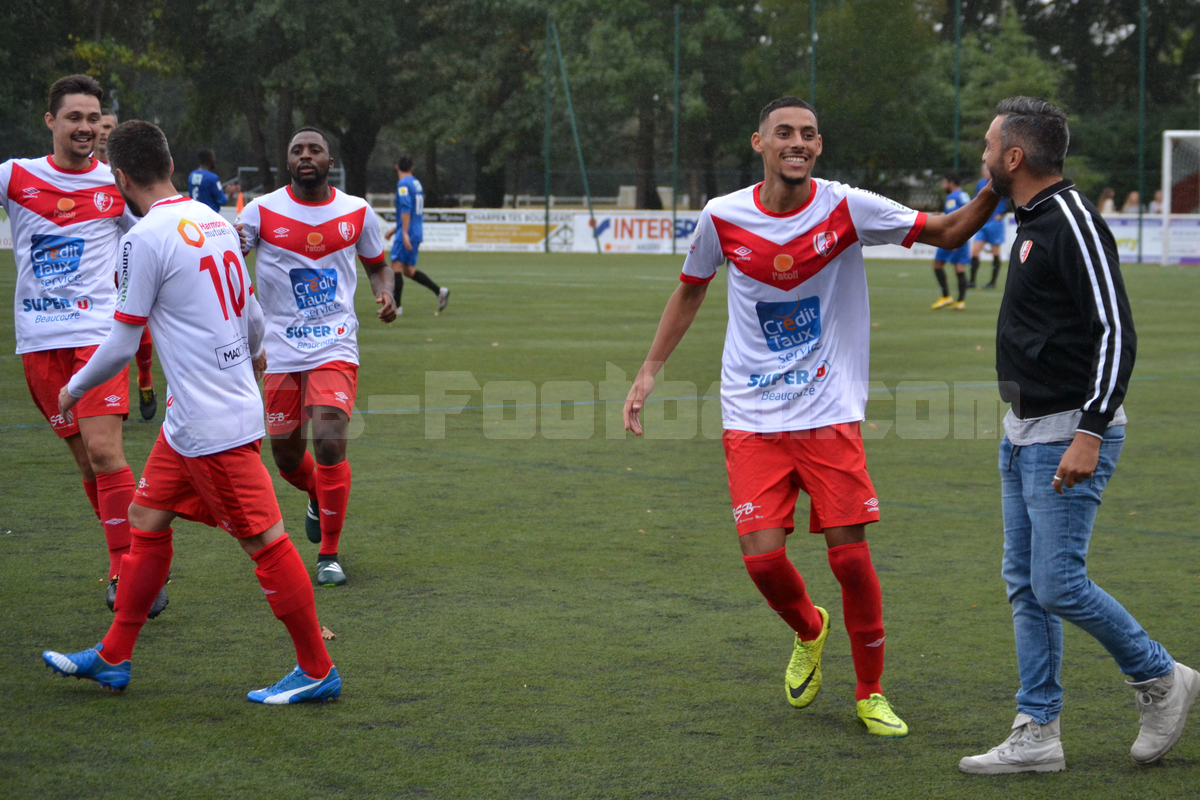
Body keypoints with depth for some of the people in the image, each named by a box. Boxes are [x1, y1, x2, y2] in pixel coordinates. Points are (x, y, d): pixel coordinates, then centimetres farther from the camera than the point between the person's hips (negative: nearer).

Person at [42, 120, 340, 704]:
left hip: (212, 424, -9)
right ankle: (112, 660, 23)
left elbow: (122, 344, -11)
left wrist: (74, 388, 7)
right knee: (146, 518, 15)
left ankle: (317, 672, 7)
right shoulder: (211, 219, 8)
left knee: (263, 541, -1)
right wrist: (256, 352, 41)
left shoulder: (145, 238, -16)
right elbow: (250, 310, 19)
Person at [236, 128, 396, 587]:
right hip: (280, 350, 1)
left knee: (330, 444, -17)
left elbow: (377, 264, 18)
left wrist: (385, 294, -4)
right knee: (286, 456, 8)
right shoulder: (262, 211, -2)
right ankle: (318, 498, 45)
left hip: (335, 347, -1)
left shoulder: (356, 212, 3)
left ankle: (329, 554, -1)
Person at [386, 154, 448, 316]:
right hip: (417, 233, 9)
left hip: (407, 234, -9)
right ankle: (439, 291, 8)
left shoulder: (403, 184, -10)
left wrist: (404, 233, -25)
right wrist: (395, 228, 29)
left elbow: (406, 209, -21)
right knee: (408, 270, 13)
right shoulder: (417, 184, 18)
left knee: (396, 267, -6)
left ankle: (396, 306, -6)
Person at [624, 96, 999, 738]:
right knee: (762, 558, -9)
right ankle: (808, 632, 27)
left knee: (850, 555, -4)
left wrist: (994, 191, -21)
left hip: (831, 415, -1)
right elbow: (691, 289, 15)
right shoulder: (723, 217, -2)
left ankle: (871, 693, 17)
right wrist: (649, 370, 13)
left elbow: (947, 233, -3)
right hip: (752, 419, 1)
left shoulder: (846, 208, -7)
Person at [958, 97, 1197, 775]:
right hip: (1023, 432, 10)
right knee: (1025, 582, 8)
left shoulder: (1074, 222, -17)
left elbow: (1117, 334, -23)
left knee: (1057, 583, -9)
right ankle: (1038, 735, 13)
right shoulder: (1032, 221, 13)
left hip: (1069, 434, -10)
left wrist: (1088, 434, -29)